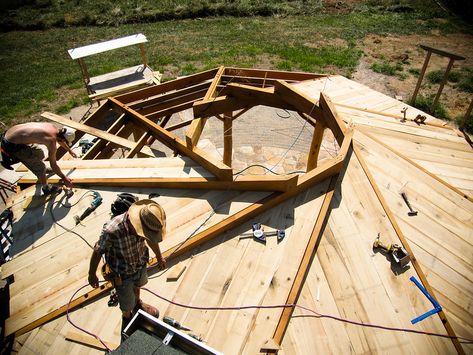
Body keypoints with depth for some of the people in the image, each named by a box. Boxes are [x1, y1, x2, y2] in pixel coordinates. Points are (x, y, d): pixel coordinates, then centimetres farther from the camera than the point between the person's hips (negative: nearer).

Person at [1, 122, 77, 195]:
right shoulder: (52, 142, -21)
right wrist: (64, 178, 2)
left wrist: (70, 150, 42)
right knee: (40, 167, 4)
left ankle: (40, 173, 55)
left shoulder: (53, 127, 2)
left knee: (39, 154, 26)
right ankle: (46, 189, 27)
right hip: (12, 145, -9)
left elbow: (60, 140, 27)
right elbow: (53, 165, -9)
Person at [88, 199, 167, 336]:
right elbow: (98, 252, -22)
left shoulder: (146, 221, -28)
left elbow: (151, 239, -4)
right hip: (122, 273, -4)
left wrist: (159, 256, 12)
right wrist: (92, 274, -6)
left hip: (140, 265, 4)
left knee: (137, 285, 34)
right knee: (127, 304, 20)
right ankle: (127, 317, 55)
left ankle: (137, 303, 66)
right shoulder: (112, 230, -43)